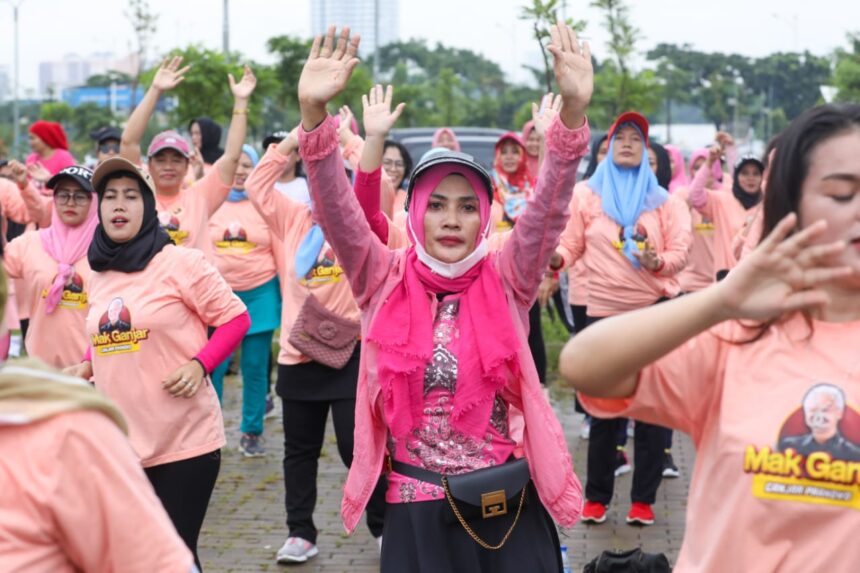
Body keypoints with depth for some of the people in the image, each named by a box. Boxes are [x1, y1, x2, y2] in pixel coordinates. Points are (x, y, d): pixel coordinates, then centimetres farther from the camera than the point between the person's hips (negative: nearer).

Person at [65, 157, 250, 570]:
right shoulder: (98, 275, 10)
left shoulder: (180, 262, -9)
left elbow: (236, 318, -6)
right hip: (119, 443, 6)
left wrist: (200, 365, -19)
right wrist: (87, 366, 6)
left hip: (184, 441, -6)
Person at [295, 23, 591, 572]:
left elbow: (549, 207, -14)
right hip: (416, 511, 0)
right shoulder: (386, 280, 0)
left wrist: (573, 110, -28)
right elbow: (337, 210, -12)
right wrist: (314, 114, -27)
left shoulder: (506, 279, -1)